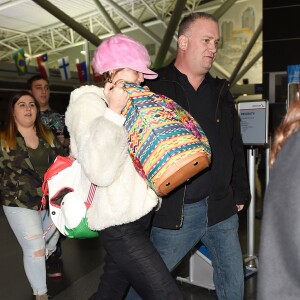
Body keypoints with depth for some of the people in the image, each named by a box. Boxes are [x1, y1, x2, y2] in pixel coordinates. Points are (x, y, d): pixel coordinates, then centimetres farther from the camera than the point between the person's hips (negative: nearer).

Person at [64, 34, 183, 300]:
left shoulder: (128, 104, 15)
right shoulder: (88, 103, -10)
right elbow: (100, 170, -25)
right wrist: (114, 112, -20)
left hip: (138, 216, 9)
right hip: (121, 225, -8)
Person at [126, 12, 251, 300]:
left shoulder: (221, 91, 11)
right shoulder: (152, 88, -7)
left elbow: (235, 148, 16)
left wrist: (240, 194, 14)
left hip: (221, 208, 5)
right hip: (171, 211, -5)